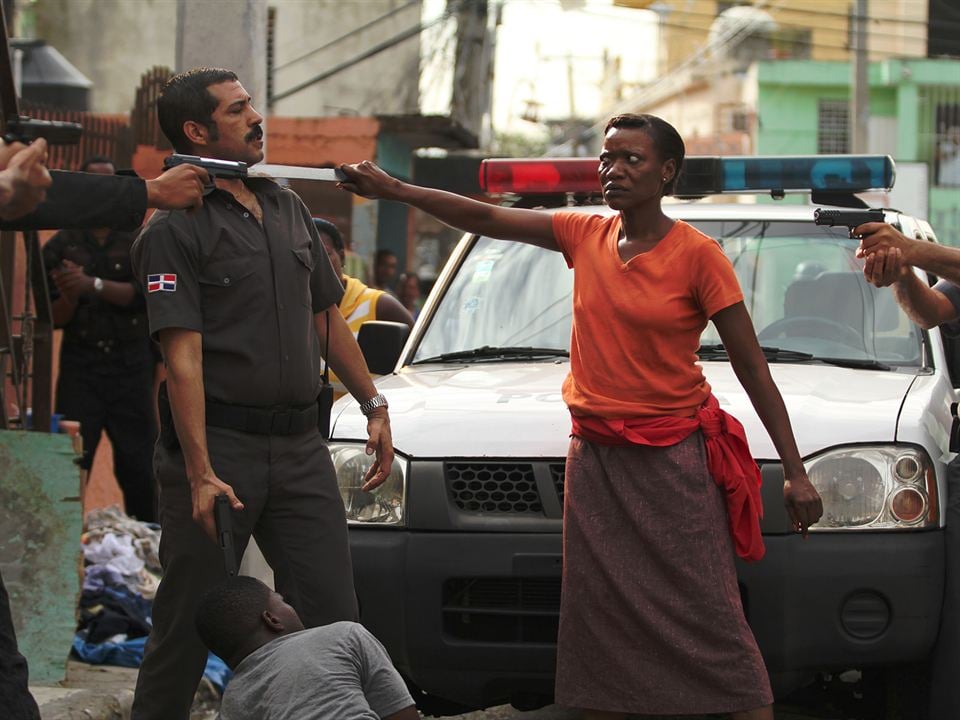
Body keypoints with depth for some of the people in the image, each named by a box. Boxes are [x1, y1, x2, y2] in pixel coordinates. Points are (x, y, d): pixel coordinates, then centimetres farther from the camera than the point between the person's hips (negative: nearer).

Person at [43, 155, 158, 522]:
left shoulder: (138, 242, 7)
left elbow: (143, 294, -10)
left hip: (130, 368, 0)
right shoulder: (60, 247, 7)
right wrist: (69, 296, -18)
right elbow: (54, 318, 4)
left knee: (139, 465, 1)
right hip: (80, 370, 0)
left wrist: (93, 285, -20)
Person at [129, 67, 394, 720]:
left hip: (301, 446, 6)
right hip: (220, 445, -6)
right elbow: (183, 359, -15)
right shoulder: (174, 230, -7)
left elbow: (328, 320, 23)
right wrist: (201, 473, -22)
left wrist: (374, 406, 17)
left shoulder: (288, 209, 15)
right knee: (187, 620, 1)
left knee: (332, 617, 4)